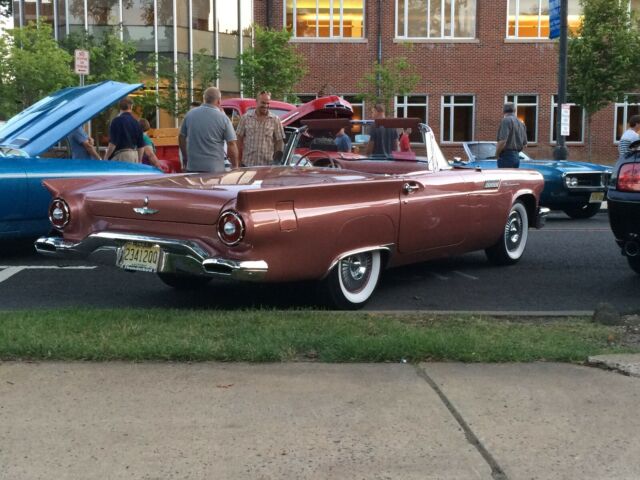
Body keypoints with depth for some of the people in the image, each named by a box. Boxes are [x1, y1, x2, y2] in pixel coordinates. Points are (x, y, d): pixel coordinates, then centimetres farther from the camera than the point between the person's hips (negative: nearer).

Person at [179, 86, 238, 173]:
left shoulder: (190, 114, 5)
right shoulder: (223, 118, -7)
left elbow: (181, 137, 14)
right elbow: (231, 145, -7)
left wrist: (185, 159, 26)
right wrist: (235, 166, 5)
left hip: (192, 167, 4)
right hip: (215, 169, -3)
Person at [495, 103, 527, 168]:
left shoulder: (506, 120, -10)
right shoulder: (521, 124, 16)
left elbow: (503, 141, -21)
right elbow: (524, 144, 21)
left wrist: (497, 154, -7)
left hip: (506, 157, -8)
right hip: (516, 157, 8)